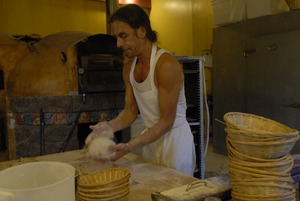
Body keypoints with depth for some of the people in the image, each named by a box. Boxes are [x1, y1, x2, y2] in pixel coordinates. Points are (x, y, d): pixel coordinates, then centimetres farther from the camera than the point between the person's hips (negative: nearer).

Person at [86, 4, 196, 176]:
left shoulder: (166, 65, -23)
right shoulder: (129, 67, 2)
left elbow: (167, 121, -22)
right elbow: (130, 110, 6)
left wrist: (129, 147, -27)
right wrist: (111, 126, -14)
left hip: (174, 140, -6)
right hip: (151, 139, 7)